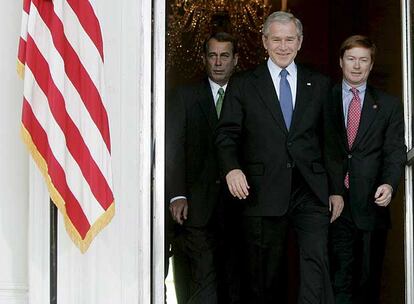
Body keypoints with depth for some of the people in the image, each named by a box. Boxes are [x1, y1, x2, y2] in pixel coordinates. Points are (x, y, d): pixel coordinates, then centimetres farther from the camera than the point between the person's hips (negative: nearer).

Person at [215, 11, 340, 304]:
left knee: (316, 262, -12)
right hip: (263, 192, -1)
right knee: (264, 275, 6)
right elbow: (227, 135, 3)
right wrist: (232, 168, -17)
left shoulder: (320, 84, 12)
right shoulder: (242, 85, 7)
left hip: (311, 191, 1)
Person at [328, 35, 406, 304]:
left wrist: (389, 184, -15)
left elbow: (395, 151, 3)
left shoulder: (389, 106, 10)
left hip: (370, 204, 1)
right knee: (338, 280, -5)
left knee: (368, 282, 8)